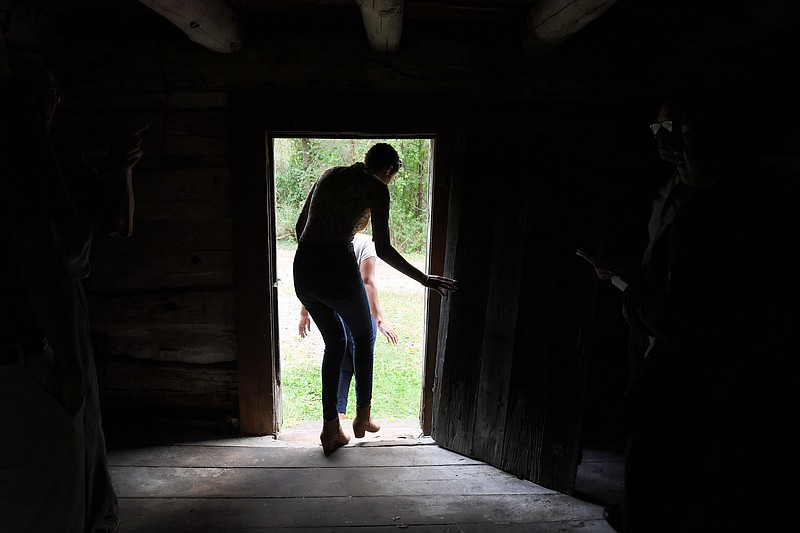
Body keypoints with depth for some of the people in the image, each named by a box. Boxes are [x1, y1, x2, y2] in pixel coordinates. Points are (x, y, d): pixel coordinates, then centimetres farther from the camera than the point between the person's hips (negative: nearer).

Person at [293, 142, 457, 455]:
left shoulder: (330, 175, 19)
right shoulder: (376, 188, 0)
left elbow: (300, 226, 21)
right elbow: (383, 250, -8)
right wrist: (424, 279, 0)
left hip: (303, 268, 6)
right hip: (337, 268, -6)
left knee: (335, 343, 23)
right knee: (364, 337, 22)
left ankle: (330, 430, 25)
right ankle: (362, 417, 32)